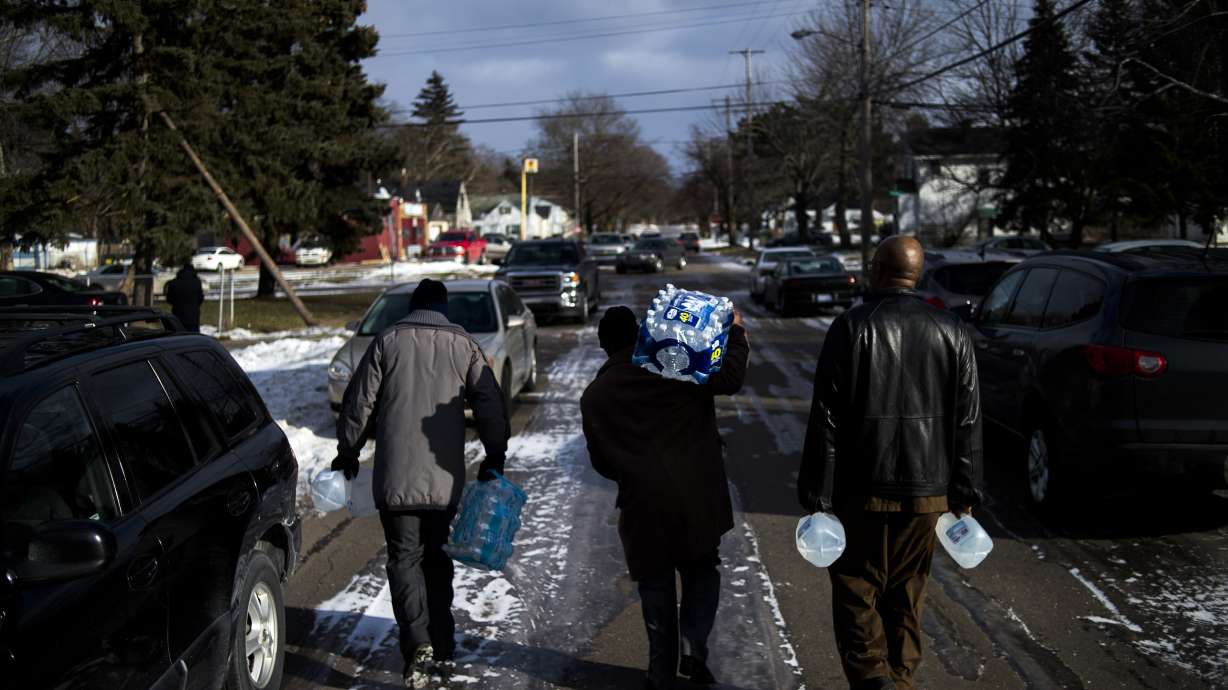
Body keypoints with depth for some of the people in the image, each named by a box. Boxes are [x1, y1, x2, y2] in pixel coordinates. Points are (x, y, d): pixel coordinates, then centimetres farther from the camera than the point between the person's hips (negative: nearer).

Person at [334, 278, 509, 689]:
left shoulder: (388, 342, 2)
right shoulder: (463, 345, 5)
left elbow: (359, 402, 3)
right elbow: (490, 405, 4)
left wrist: (347, 452, 15)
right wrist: (494, 459, 13)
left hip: (396, 476, -2)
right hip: (446, 478, 2)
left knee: (405, 558, 1)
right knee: (437, 559, 15)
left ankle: (419, 644, -15)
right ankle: (441, 649, 19)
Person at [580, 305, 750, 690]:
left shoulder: (595, 396, 5)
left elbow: (602, 463, 9)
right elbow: (729, 378, -11)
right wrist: (735, 333, 3)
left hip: (644, 506, 1)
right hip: (698, 498, -1)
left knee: (657, 592, 13)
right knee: (701, 571, 18)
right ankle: (694, 650, 1)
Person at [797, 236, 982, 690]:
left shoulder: (851, 328, -9)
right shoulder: (950, 332, 4)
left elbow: (826, 420, -11)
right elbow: (968, 421, 5)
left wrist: (817, 495, -7)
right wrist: (964, 493, 11)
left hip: (863, 491, -4)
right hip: (927, 493, 4)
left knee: (856, 592, 6)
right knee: (906, 598, 15)